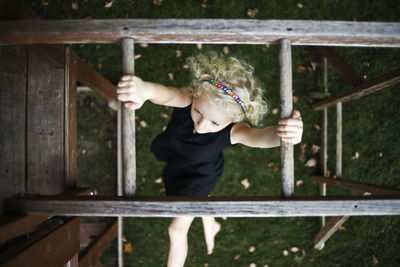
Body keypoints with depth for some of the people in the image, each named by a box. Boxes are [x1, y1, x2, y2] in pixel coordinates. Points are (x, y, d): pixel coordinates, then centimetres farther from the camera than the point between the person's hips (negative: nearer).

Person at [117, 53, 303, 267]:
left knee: (177, 230, 9)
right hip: (174, 158, 4)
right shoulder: (187, 99, -40)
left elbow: (258, 136, -62)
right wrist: (146, 89, -85)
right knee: (197, 196, 34)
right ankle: (211, 227, 68)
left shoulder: (234, 132, -42)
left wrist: (281, 133, -85)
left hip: (199, 176, -4)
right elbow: (168, 94, -62)